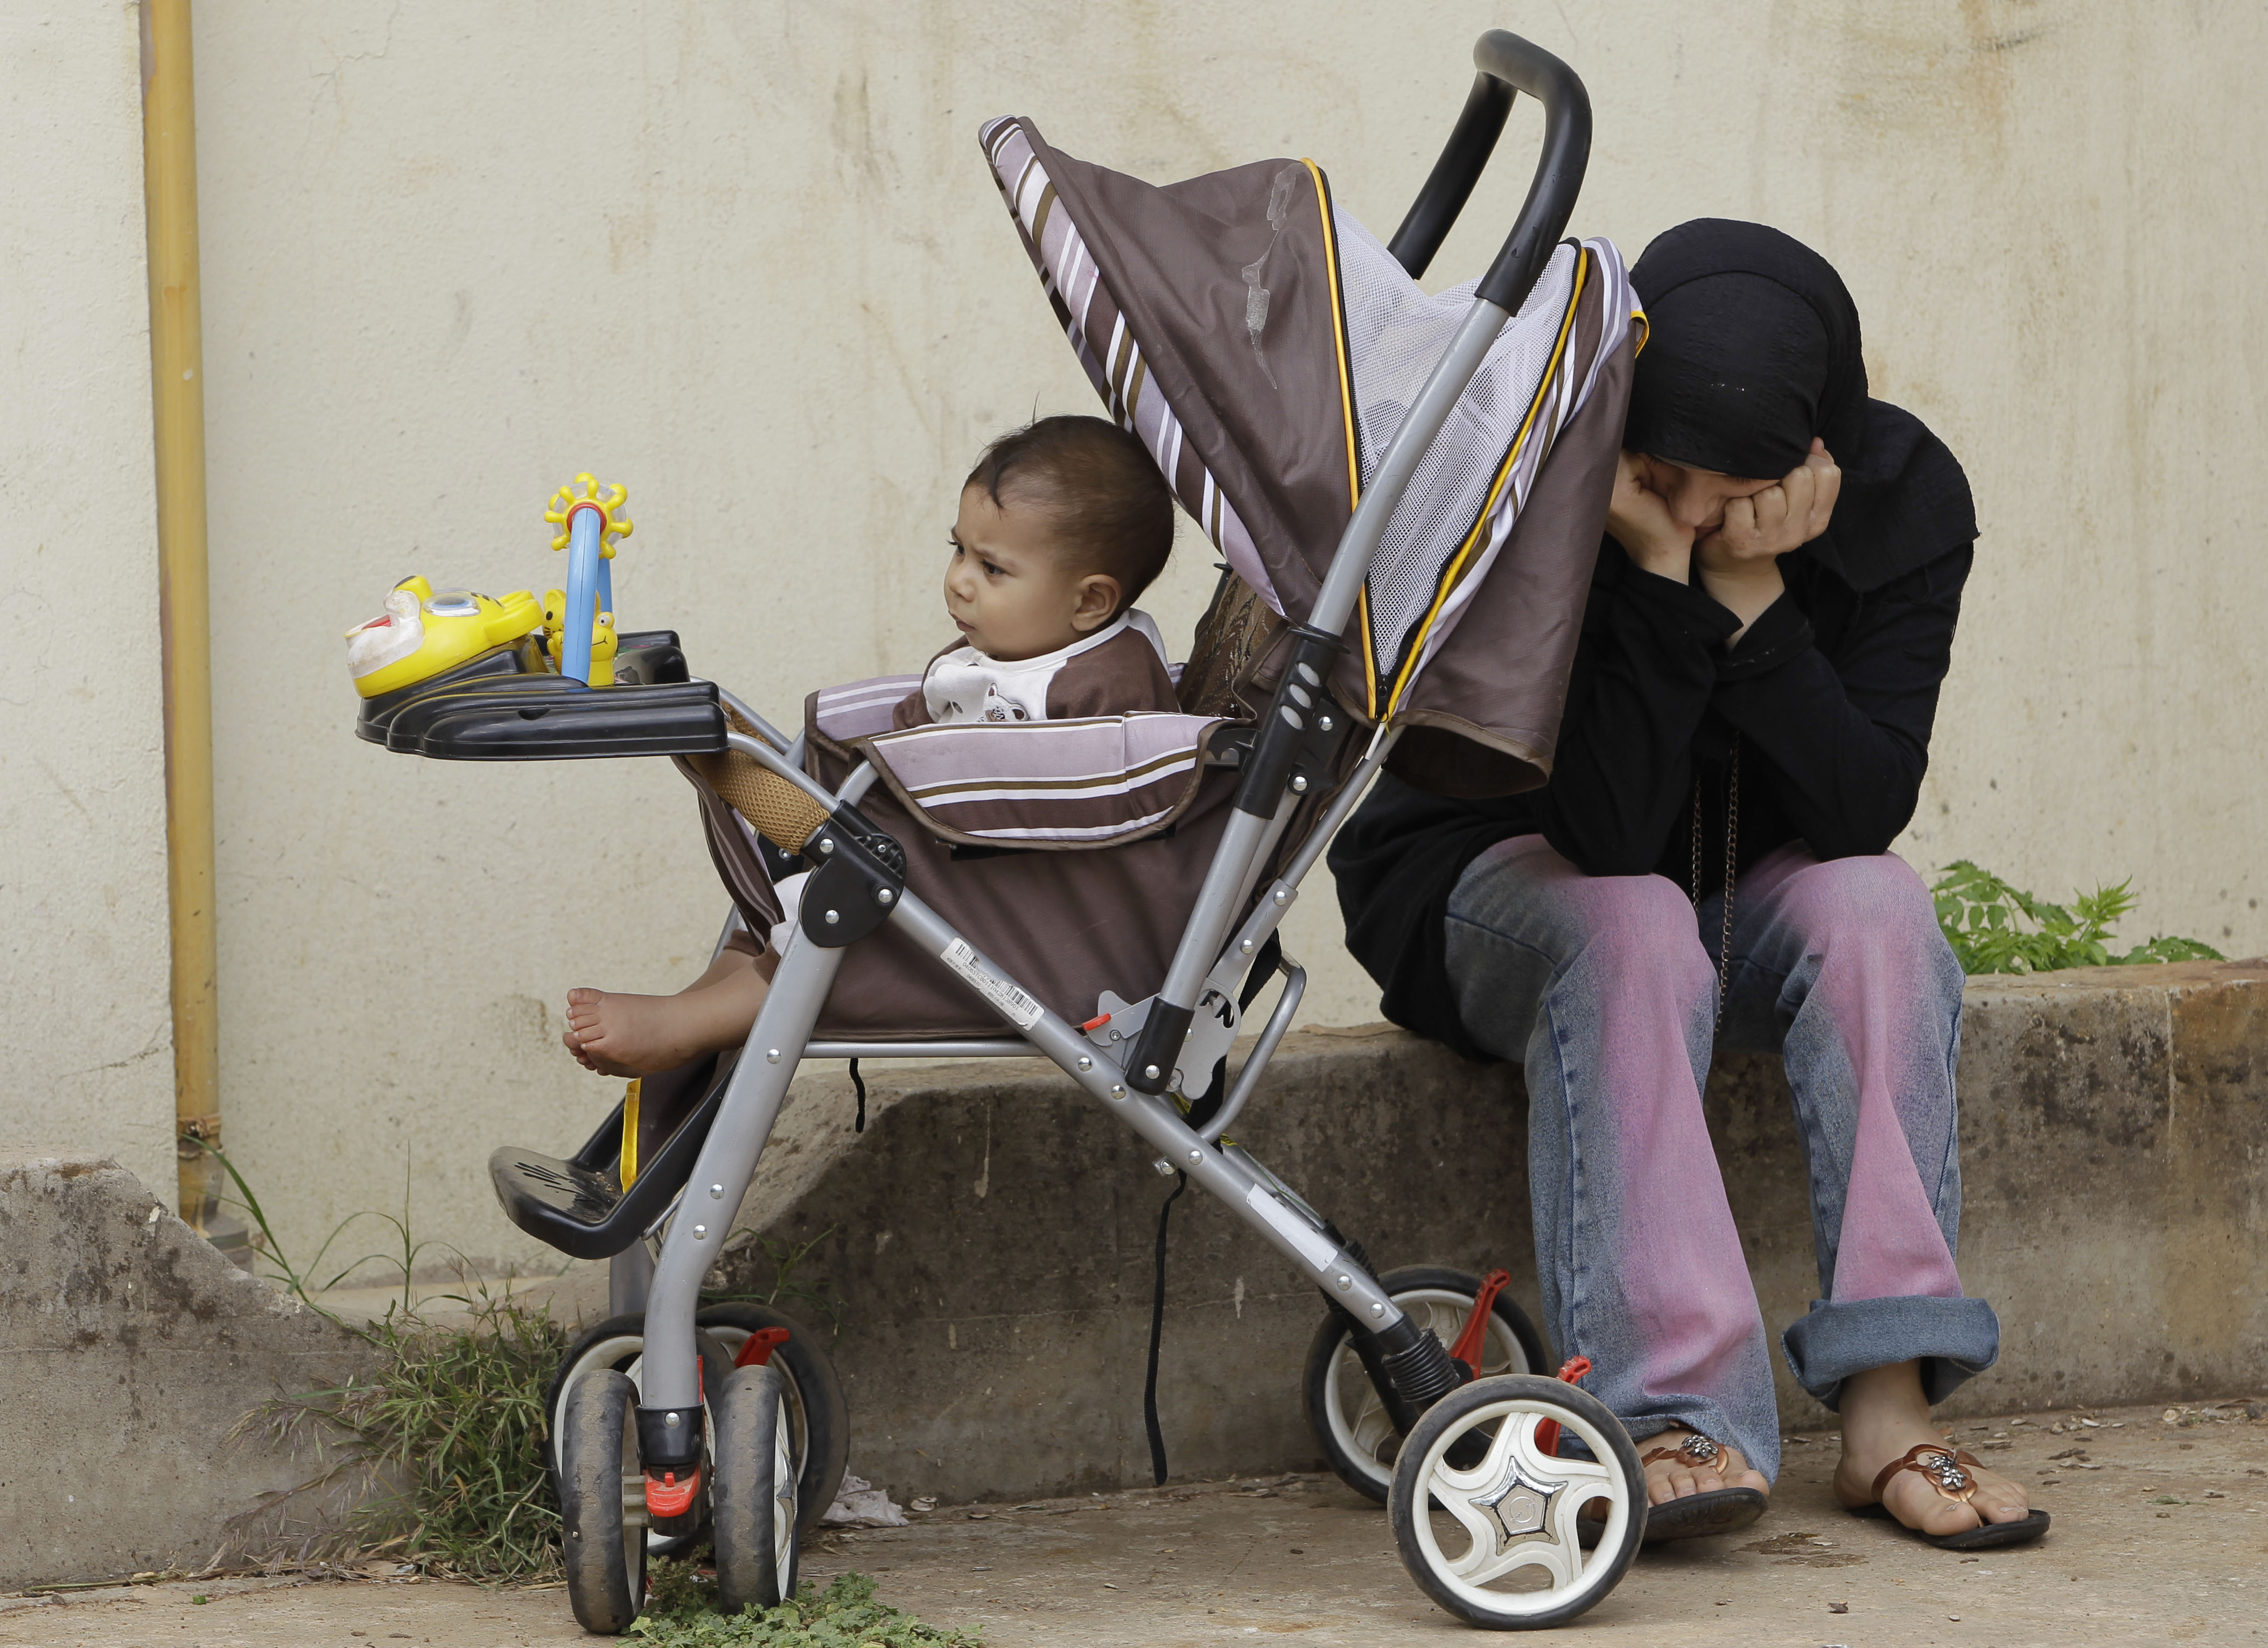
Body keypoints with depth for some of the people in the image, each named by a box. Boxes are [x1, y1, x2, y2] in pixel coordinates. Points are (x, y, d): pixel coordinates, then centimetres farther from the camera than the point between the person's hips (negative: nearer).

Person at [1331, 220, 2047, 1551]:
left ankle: (1887, 1401, -33)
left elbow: (1867, 809, -24)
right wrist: (1661, 572, -39)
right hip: (1499, 881, -3)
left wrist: (1751, 590, -33)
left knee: (1873, 906, -30)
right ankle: (1681, 1414, -41)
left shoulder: (1903, 496, -16)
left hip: (1751, 893, 3)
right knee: (1631, 928, -36)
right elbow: (1609, 827, -32)